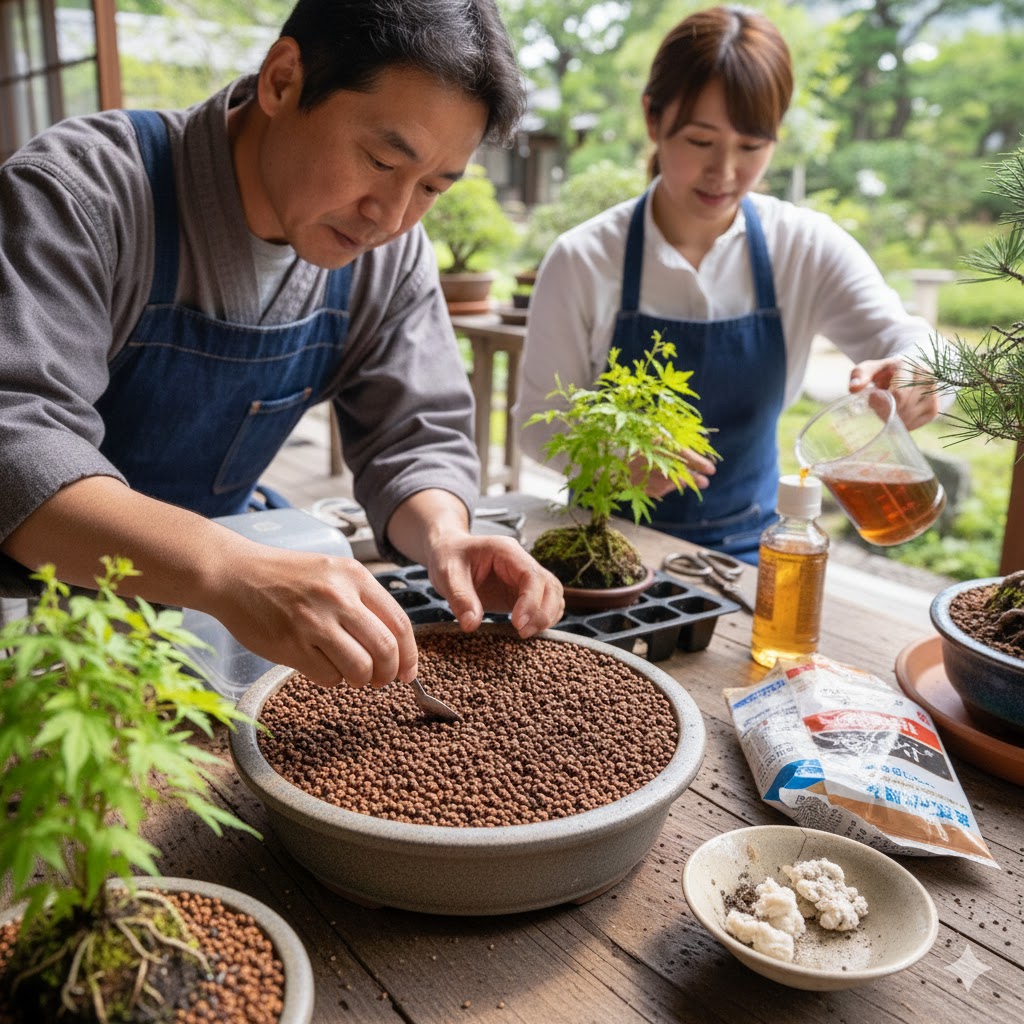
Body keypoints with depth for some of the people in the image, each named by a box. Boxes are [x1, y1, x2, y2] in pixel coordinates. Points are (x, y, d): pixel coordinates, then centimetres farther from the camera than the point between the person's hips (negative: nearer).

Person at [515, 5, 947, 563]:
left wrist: (919, 374, -35)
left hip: (745, 545, 2)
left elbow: (908, 341, -10)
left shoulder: (808, 248, -3)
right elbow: (539, 420, -6)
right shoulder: (582, 260, -9)